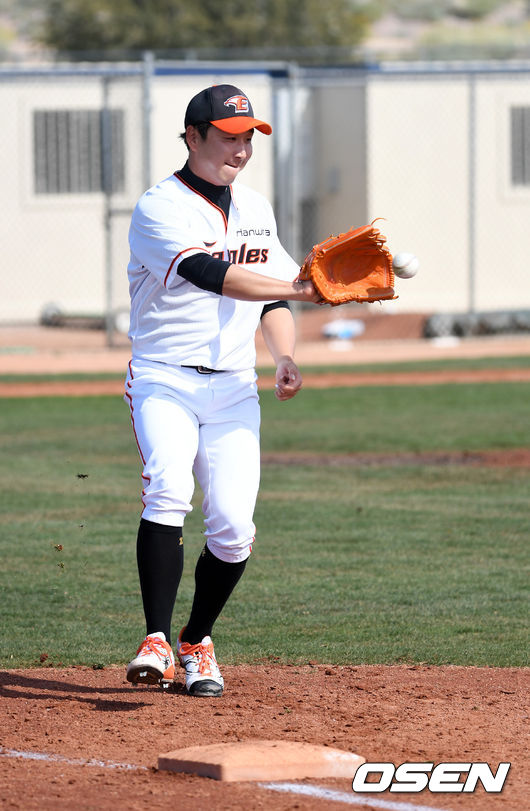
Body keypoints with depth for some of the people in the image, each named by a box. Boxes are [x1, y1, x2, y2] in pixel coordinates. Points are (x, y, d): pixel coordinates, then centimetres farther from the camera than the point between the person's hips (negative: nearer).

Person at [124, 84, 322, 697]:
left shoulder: (255, 210, 12)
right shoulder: (160, 209, -11)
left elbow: (270, 294, 20)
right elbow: (214, 276, -26)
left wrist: (284, 356, 1)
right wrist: (302, 289, -34)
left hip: (233, 387, 5)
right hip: (164, 381, -5)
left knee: (233, 528, -7)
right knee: (168, 491, -28)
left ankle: (197, 644, 14)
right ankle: (157, 643, -28)